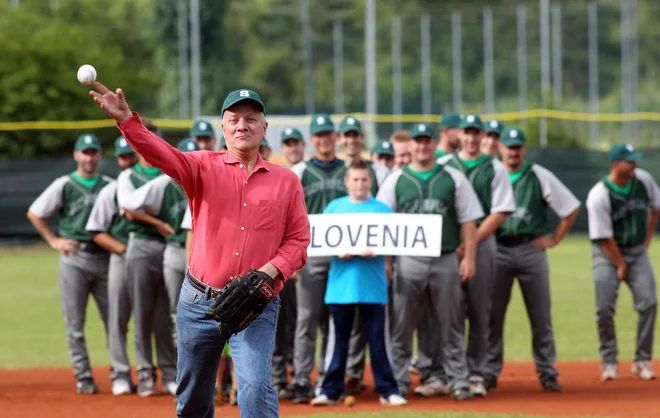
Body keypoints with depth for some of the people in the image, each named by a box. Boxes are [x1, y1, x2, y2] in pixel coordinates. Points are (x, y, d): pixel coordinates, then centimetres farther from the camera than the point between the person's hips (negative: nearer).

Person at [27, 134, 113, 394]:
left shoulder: (110, 186, 9)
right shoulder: (64, 185, 2)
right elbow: (34, 214, 7)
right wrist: (54, 241, 2)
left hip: (105, 258, 2)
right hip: (74, 259, -2)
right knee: (75, 323, -1)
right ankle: (83, 378, 3)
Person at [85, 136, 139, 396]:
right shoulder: (111, 191, 8)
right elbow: (96, 232, 5)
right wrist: (122, 248, -9)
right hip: (120, 259, 0)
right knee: (118, 319, -1)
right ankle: (120, 375, 2)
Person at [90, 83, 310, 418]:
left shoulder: (286, 181, 6)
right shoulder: (204, 168, 4)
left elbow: (298, 240, 6)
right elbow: (162, 155, -14)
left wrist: (271, 271, -14)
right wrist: (126, 119, -31)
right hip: (200, 302, 2)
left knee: (256, 388, -19)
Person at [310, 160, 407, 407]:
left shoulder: (382, 209, 6)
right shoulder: (334, 208, 10)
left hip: (373, 285, -1)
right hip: (340, 283, 1)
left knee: (378, 339, 1)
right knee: (338, 339, 5)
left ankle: (387, 390, 6)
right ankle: (330, 390, 9)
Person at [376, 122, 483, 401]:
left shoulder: (454, 179, 8)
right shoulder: (395, 181, 8)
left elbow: (468, 220, 6)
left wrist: (469, 257, -2)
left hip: (445, 261, 0)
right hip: (409, 261, 0)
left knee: (448, 325, 2)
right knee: (402, 325, 1)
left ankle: (455, 379, 5)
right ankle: (397, 381, 5)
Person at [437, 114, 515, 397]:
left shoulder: (495, 169, 7)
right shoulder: (443, 166, 9)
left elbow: (500, 212, -1)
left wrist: (472, 241, -9)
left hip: (483, 243, 0)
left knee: (481, 312, 2)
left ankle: (476, 374, 8)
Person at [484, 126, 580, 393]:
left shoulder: (539, 176, 4)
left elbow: (571, 207, 7)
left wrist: (554, 239, 2)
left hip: (531, 249, 0)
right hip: (497, 251, 0)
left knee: (541, 316, 1)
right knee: (492, 315, 1)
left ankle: (547, 373, 8)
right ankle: (489, 372, 7)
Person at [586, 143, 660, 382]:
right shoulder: (599, 196, -22)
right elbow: (605, 237, -17)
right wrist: (621, 265, -11)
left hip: (637, 251, 4)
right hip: (608, 254, -4)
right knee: (605, 308, -9)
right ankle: (609, 362, 6)